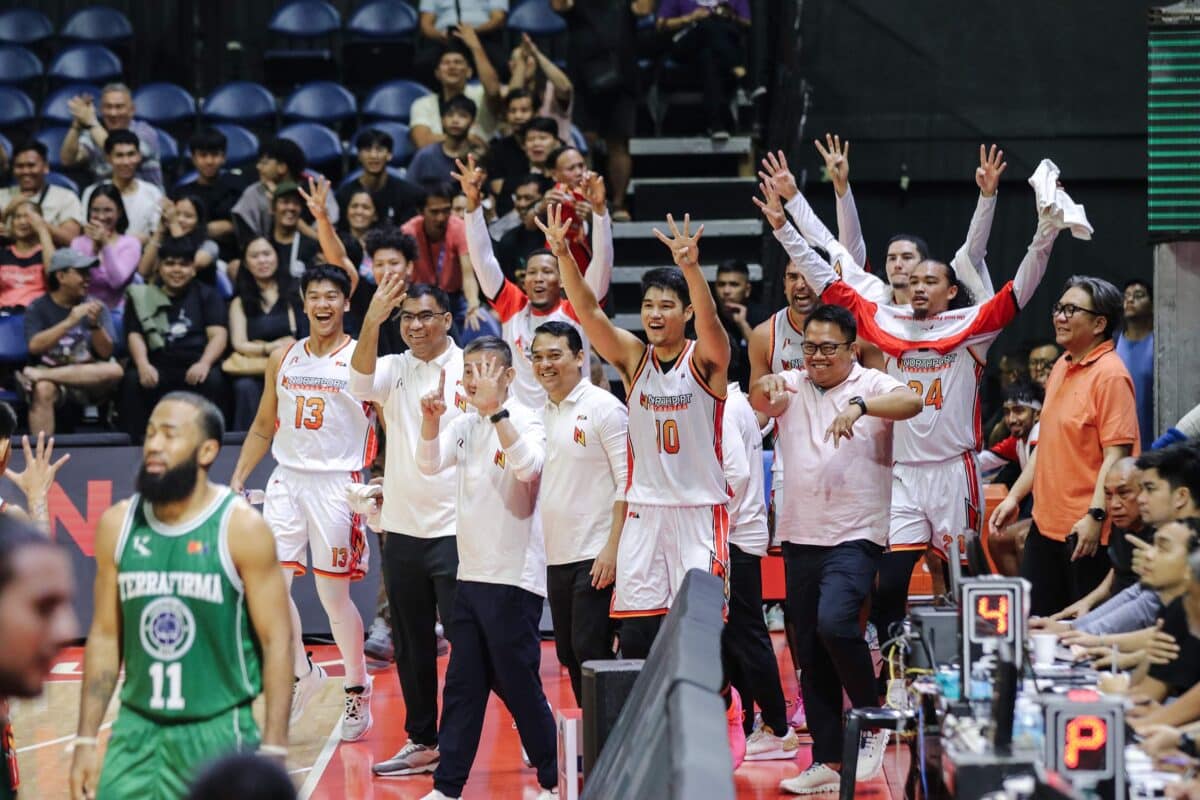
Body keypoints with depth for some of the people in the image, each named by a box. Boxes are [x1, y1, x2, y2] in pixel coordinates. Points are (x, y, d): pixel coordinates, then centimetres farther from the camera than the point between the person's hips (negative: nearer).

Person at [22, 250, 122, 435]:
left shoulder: (95, 307, 10)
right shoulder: (39, 308, 5)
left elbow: (105, 353, 2)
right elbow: (34, 346, -11)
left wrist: (95, 324, -16)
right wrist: (69, 322, -20)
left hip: (89, 382, 2)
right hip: (50, 375, -2)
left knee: (114, 371, -30)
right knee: (42, 390, -37)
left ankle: (37, 375, -25)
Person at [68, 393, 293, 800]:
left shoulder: (240, 527, -8)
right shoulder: (118, 525, 4)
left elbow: (276, 640, -8)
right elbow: (105, 636, 9)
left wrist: (273, 750, -13)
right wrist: (86, 740, 5)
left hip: (220, 733, -3)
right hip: (137, 730, 3)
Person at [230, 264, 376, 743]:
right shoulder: (283, 359, 10)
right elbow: (264, 426, 17)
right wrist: (238, 479, 10)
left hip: (336, 483, -4)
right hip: (287, 479, 4)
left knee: (334, 594, 0)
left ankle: (358, 692, 15)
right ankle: (301, 673, 14)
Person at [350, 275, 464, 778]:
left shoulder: (471, 370, -5)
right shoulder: (394, 369, 5)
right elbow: (362, 381, -17)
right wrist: (372, 322, -34)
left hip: (456, 529, -5)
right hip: (401, 528, 5)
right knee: (410, 643, 12)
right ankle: (422, 741, 21)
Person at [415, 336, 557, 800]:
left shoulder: (526, 421, -10)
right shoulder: (465, 424, 8)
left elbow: (528, 466, -29)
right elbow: (430, 464, -6)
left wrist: (496, 409, -34)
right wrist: (431, 418, -23)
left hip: (514, 577, -6)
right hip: (470, 572, 6)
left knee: (519, 684, 0)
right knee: (462, 687, 8)